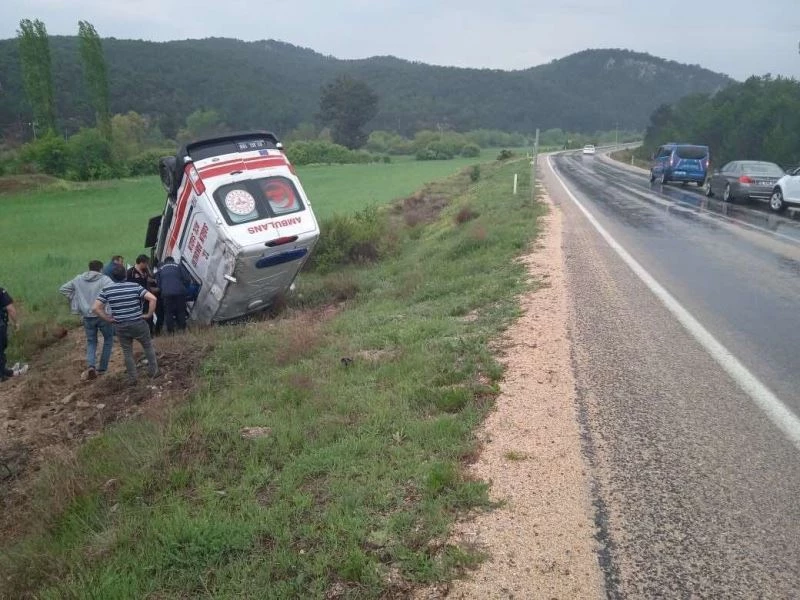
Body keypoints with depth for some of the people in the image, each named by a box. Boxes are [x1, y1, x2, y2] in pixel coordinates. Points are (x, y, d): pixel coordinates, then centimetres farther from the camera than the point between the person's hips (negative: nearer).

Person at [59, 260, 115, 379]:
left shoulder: (78, 279, 8)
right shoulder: (104, 279, -7)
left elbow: (63, 289, 15)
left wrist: (74, 298, 15)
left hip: (87, 316, 4)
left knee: (91, 342, 17)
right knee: (108, 339, 17)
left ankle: (91, 365, -6)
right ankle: (102, 368, 17)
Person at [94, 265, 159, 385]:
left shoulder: (106, 290, -3)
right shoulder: (135, 286, -7)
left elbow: (96, 308, -6)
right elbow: (153, 299, -16)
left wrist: (108, 319, 2)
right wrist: (149, 314, -6)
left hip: (120, 326, 1)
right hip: (138, 324, -1)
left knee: (127, 352, 15)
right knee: (148, 346, 19)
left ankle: (132, 378, 20)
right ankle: (153, 371, 27)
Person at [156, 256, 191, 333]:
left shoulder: (161, 269, 17)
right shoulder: (178, 266, 12)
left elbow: (158, 283, 17)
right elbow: (186, 279, 6)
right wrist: (183, 287, 21)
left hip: (167, 293, 1)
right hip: (179, 292, -1)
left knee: (168, 312, 6)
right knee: (181, 311, 10)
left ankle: (170, 330, 6)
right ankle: (182, 328, 13)